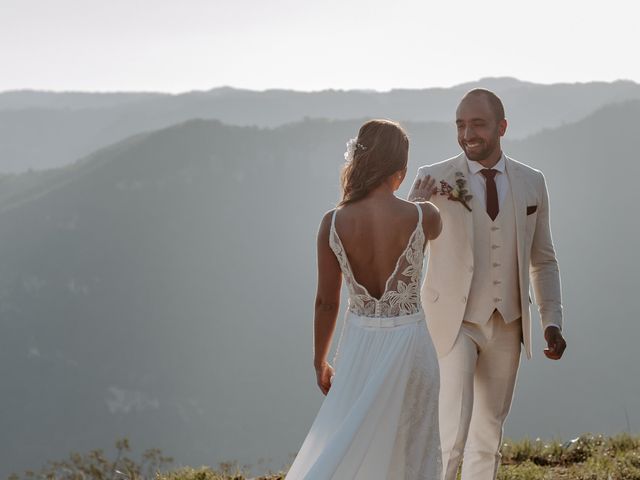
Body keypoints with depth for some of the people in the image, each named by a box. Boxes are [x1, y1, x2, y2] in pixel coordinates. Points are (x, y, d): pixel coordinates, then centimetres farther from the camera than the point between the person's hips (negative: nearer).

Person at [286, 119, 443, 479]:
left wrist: (320, 361, 12)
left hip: (360, 345, 1)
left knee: (346, 449, 15)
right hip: (409, 344, -1)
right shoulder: (423, 217, -14)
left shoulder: (334, 223, -11)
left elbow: (326, 302, -2)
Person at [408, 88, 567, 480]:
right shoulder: (434, 180, -8)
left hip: (506, 327, 4)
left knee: (489, 434, 13)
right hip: (453, 323, -4)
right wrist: (417, 204, -33)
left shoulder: (531, 183, 2)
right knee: (451, 436, -16)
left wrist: (552, 321, 1)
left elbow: (543, 260, 11)